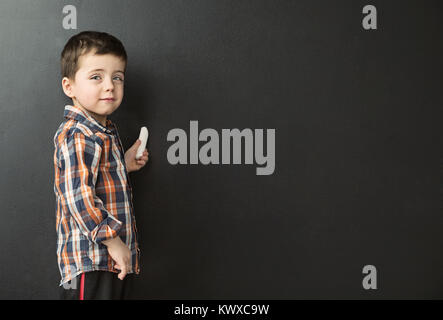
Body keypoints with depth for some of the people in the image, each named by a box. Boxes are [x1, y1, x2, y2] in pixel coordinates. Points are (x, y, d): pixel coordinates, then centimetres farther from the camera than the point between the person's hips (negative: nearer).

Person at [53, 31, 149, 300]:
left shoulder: (106, 131, 13)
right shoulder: (76, 136, -18)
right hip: (90, 261, -10)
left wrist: (125, 165, 11)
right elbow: (78, 195, -26)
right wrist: (112, 240, -23)